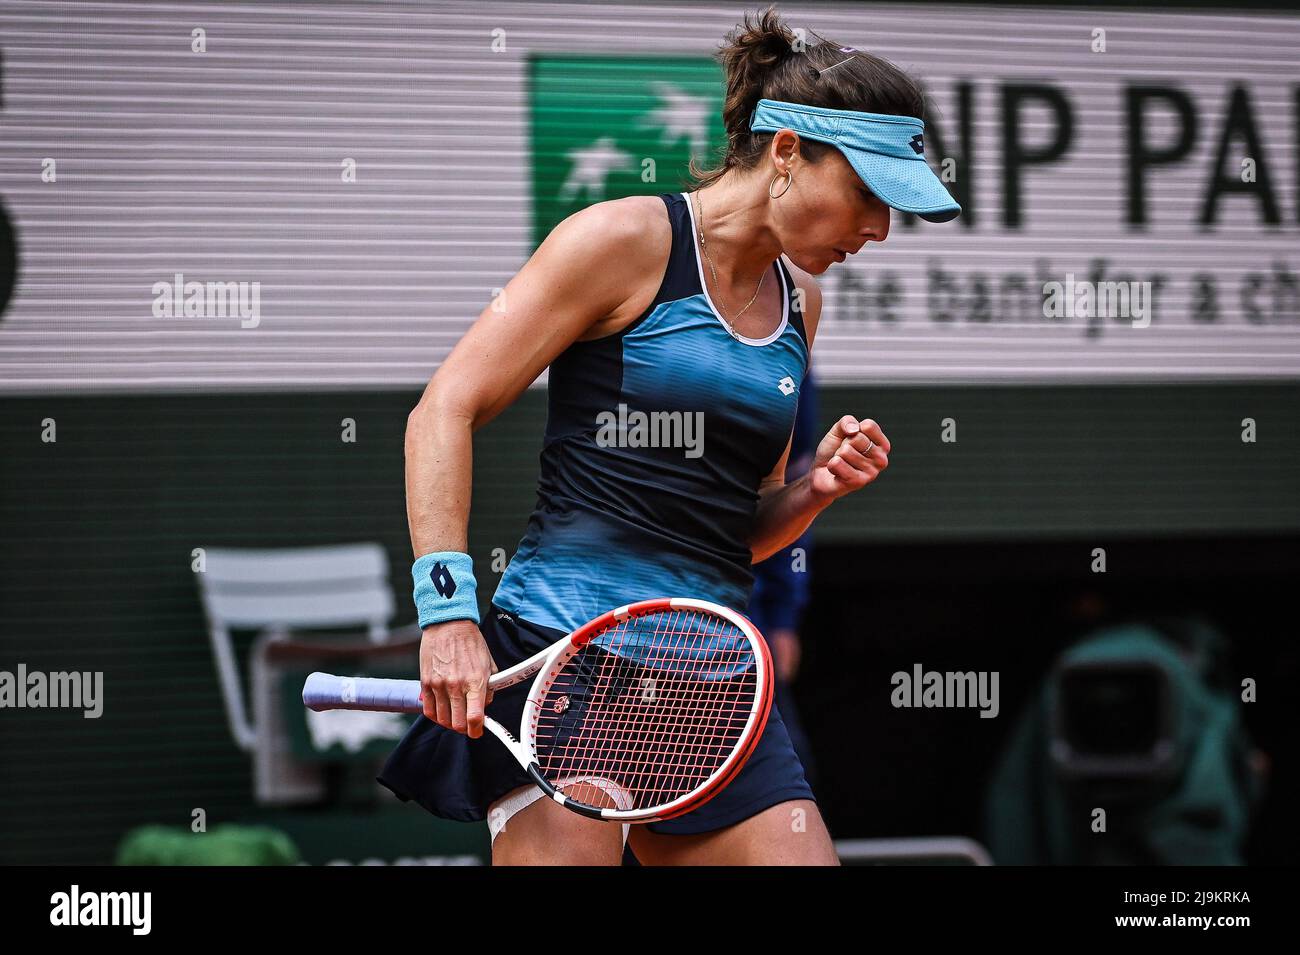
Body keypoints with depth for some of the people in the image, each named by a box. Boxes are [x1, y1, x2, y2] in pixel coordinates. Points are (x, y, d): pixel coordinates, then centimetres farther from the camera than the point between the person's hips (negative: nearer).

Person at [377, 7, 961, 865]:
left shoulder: (798, 303, 17)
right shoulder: (625, 239, -3)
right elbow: (445, 411, -6)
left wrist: (816, 488, 3)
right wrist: (449, 608, -16)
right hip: (564, 649, -7)